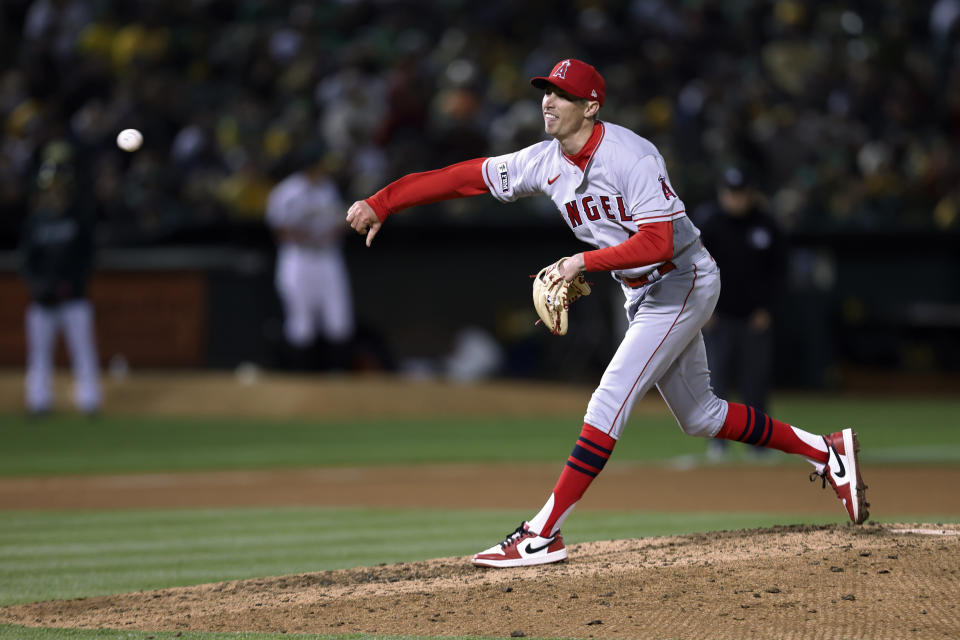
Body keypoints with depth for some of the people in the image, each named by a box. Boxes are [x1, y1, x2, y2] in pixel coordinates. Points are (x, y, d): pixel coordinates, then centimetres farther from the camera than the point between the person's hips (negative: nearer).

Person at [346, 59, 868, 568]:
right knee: (699, 418, 15)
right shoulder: (545, 162, -1)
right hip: (643, 296, 9)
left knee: (610, 399, -17)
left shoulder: (630, 157, -23)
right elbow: (461, 177, -4)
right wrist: (379, 204, -11)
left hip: (683, 282, -9)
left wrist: (585, 262, -26)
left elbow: (658, 243, -30)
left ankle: (543, 534, -20)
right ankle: (825, 450, 28)